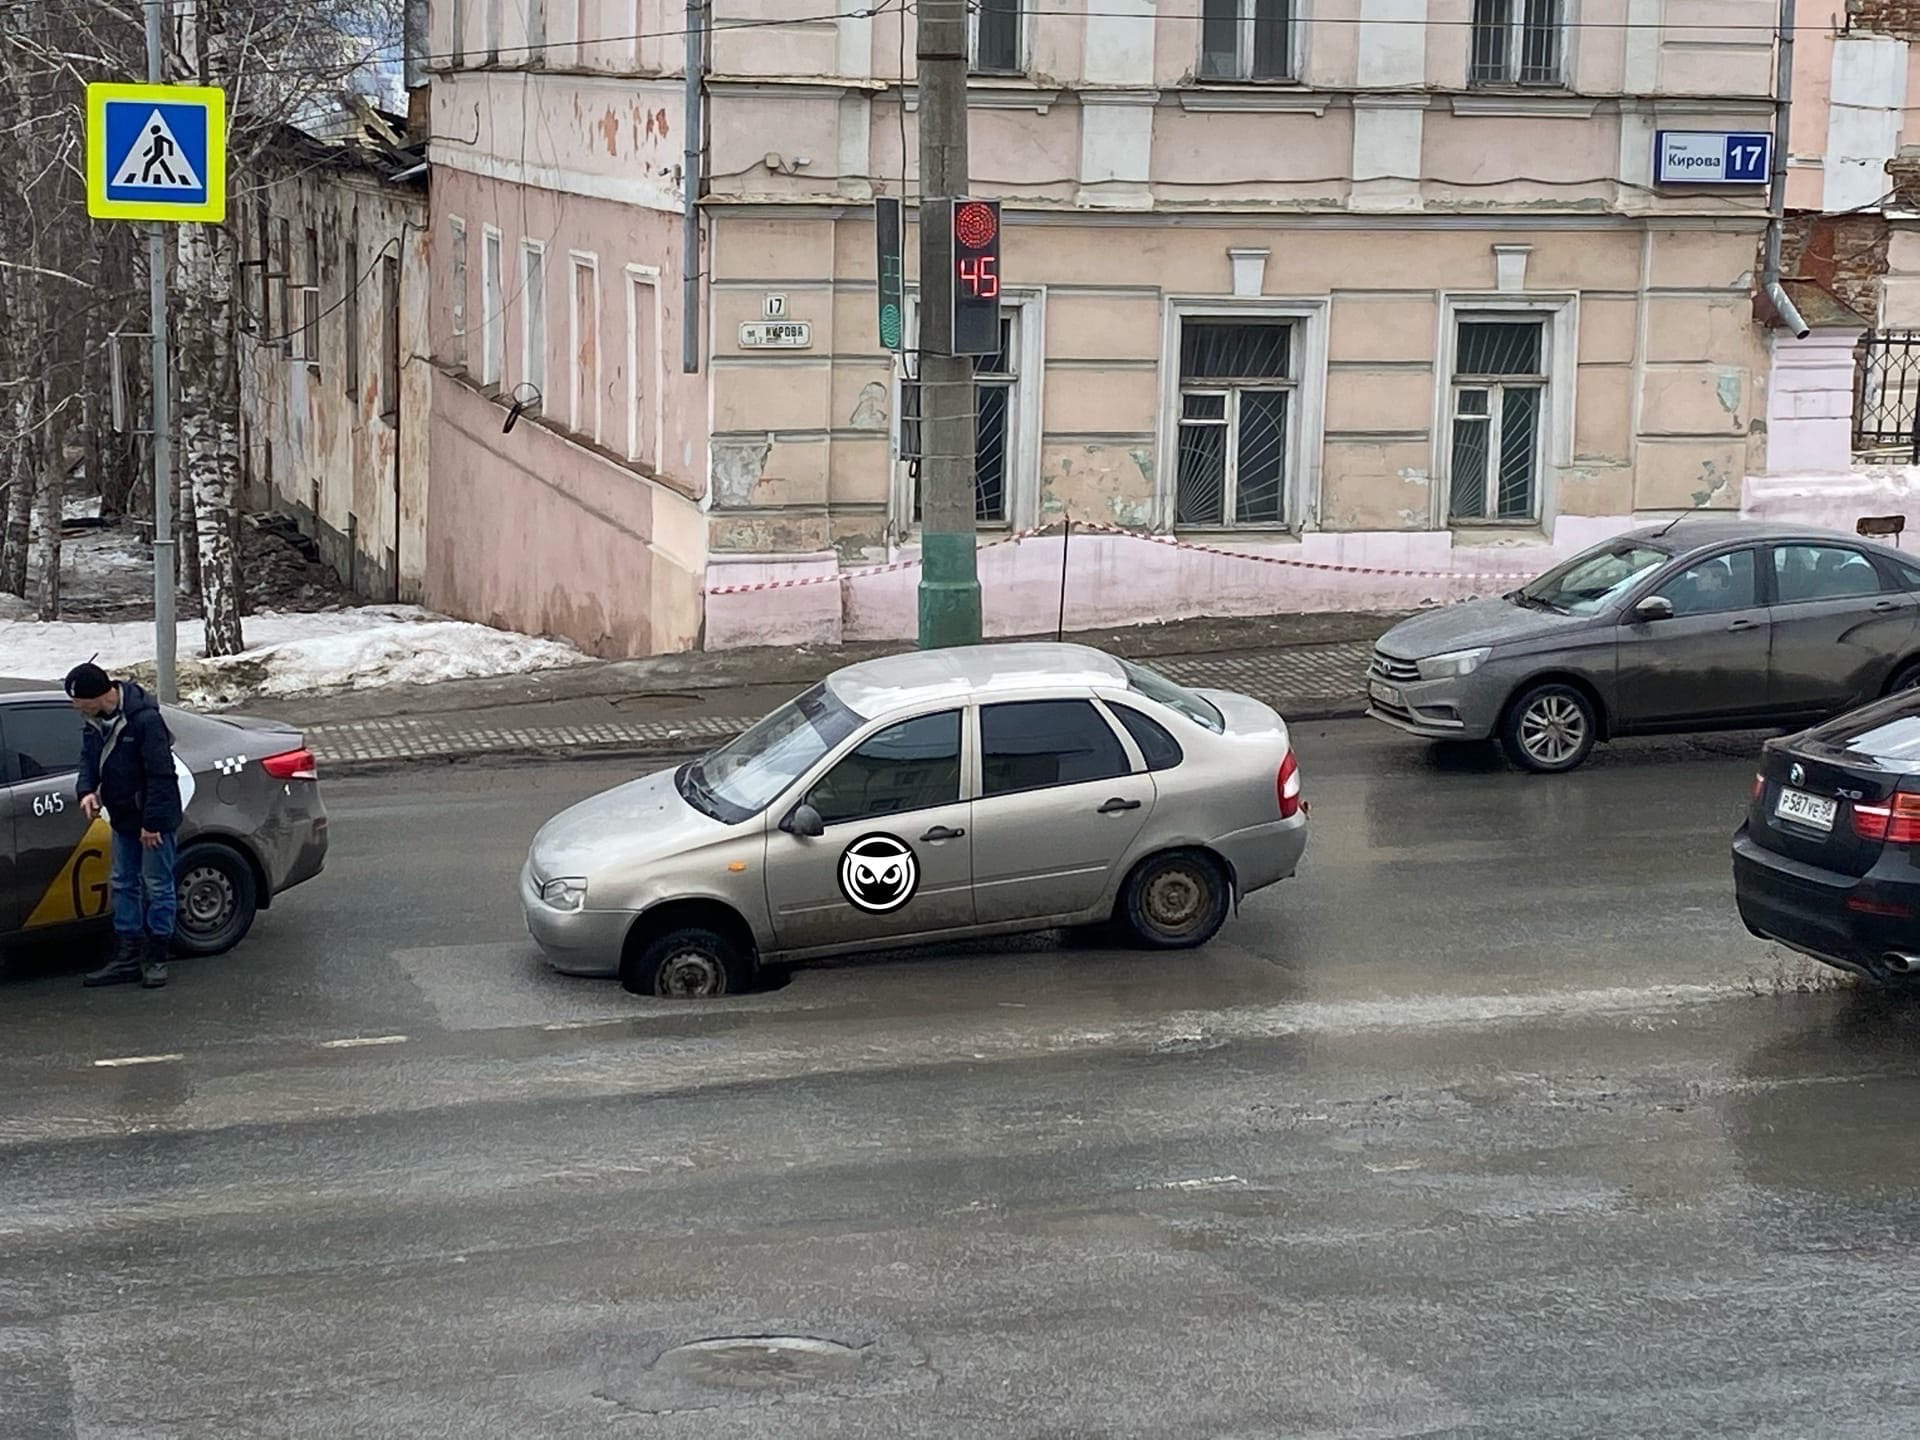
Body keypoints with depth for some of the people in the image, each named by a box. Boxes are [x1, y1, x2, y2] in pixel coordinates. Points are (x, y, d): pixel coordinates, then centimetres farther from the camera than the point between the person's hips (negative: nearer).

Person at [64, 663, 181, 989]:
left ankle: (155, 959, 9)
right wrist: (87, 790, -6)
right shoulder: (96, 720, -1)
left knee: (157, 888, 1)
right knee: (123, 885, 12)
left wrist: (152, 822, -22)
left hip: (155, 820, -9)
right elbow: (89, 757, 14)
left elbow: (160, 774, -24)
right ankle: (127, 959, 19)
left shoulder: (145, 719, -26)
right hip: (123, 819, 9)